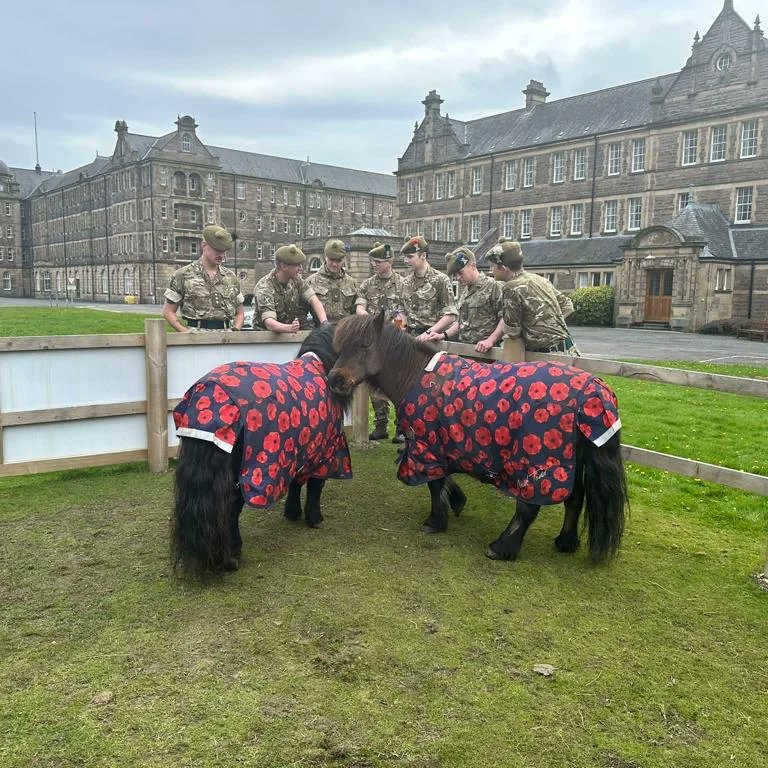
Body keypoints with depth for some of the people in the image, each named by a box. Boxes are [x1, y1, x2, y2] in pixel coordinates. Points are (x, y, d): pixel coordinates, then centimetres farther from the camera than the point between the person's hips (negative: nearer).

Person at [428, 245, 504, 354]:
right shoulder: (464, 293, 20)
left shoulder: (493, 286, -5)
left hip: (482, 351, -7)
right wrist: (444, 335, 15)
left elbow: (506, 318, -13)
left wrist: (490, 340, -20)